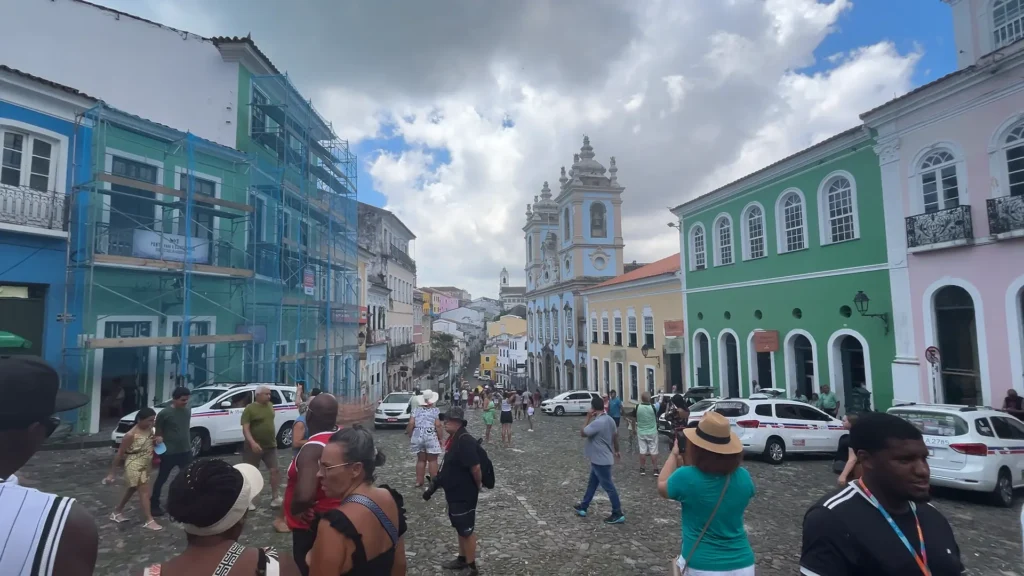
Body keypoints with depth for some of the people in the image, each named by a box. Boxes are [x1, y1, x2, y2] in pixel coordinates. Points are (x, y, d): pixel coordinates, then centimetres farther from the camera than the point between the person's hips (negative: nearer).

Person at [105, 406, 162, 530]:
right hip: (134, 467, -8)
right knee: (144, 492, -5)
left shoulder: (149, 429, -1)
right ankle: (148, 521, 2)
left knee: (131, 490, 22)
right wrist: (111, 473, -11)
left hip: (145, 466, 8)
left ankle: (117, 511, 41)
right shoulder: (131, 435, -22)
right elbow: (119, 454, -14)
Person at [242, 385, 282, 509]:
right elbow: (245, 428, -18)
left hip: (270, 446, 5)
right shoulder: (250, 409, -12)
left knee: (275, 470, 2)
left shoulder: (270, 406, 6)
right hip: (254, 447, -5)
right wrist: (252, 443, -30)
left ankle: (274, 497, 11)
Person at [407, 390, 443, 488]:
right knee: (432, 460, 6)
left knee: (421, 459, 15)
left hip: (417, 437, 4)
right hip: (431, 437, -4)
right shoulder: (435, 410, -5)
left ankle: (419, 481, 20)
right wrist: (440, 438, -2)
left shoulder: (416, 410, 5)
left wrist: (409, 435, 11)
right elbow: (438, 425, -11)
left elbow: (411, 424, -2)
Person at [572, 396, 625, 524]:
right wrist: (616, 450, 28)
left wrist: (588, 418, -14)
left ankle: (618, 514, 12)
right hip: (600, 459, 10)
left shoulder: (597, 422, -27)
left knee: (608, 487, 2)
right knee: (592, 484, 19)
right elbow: (615, 435, 14)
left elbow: (582, 433, -17)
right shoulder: (609, 419, 2)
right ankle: (583, 507, 30)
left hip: (600, 460, -10)